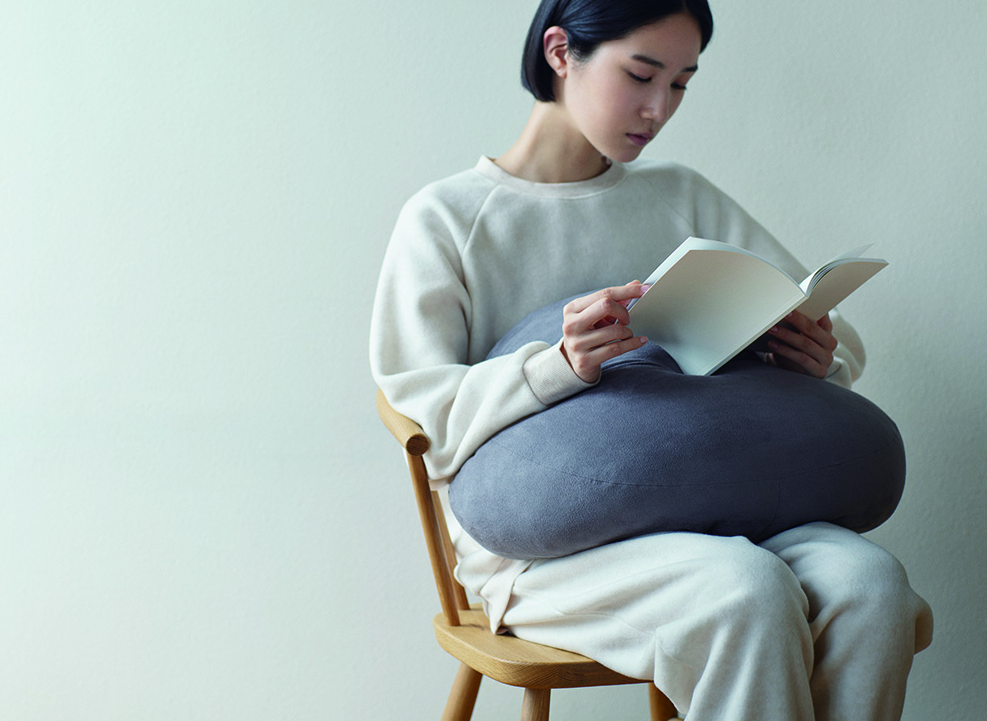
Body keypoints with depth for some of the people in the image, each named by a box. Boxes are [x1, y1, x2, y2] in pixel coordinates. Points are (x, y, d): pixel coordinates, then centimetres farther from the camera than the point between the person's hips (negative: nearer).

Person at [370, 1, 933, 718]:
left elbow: (837, 336, 17)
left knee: (869, 581, -26)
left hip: (695, 506, 4)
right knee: (749, 590, -33)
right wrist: (563, 365, -25)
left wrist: (819, 359, -9)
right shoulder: (444, 220, 3)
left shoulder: (682, 197, 16)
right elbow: (425, 418, -7)